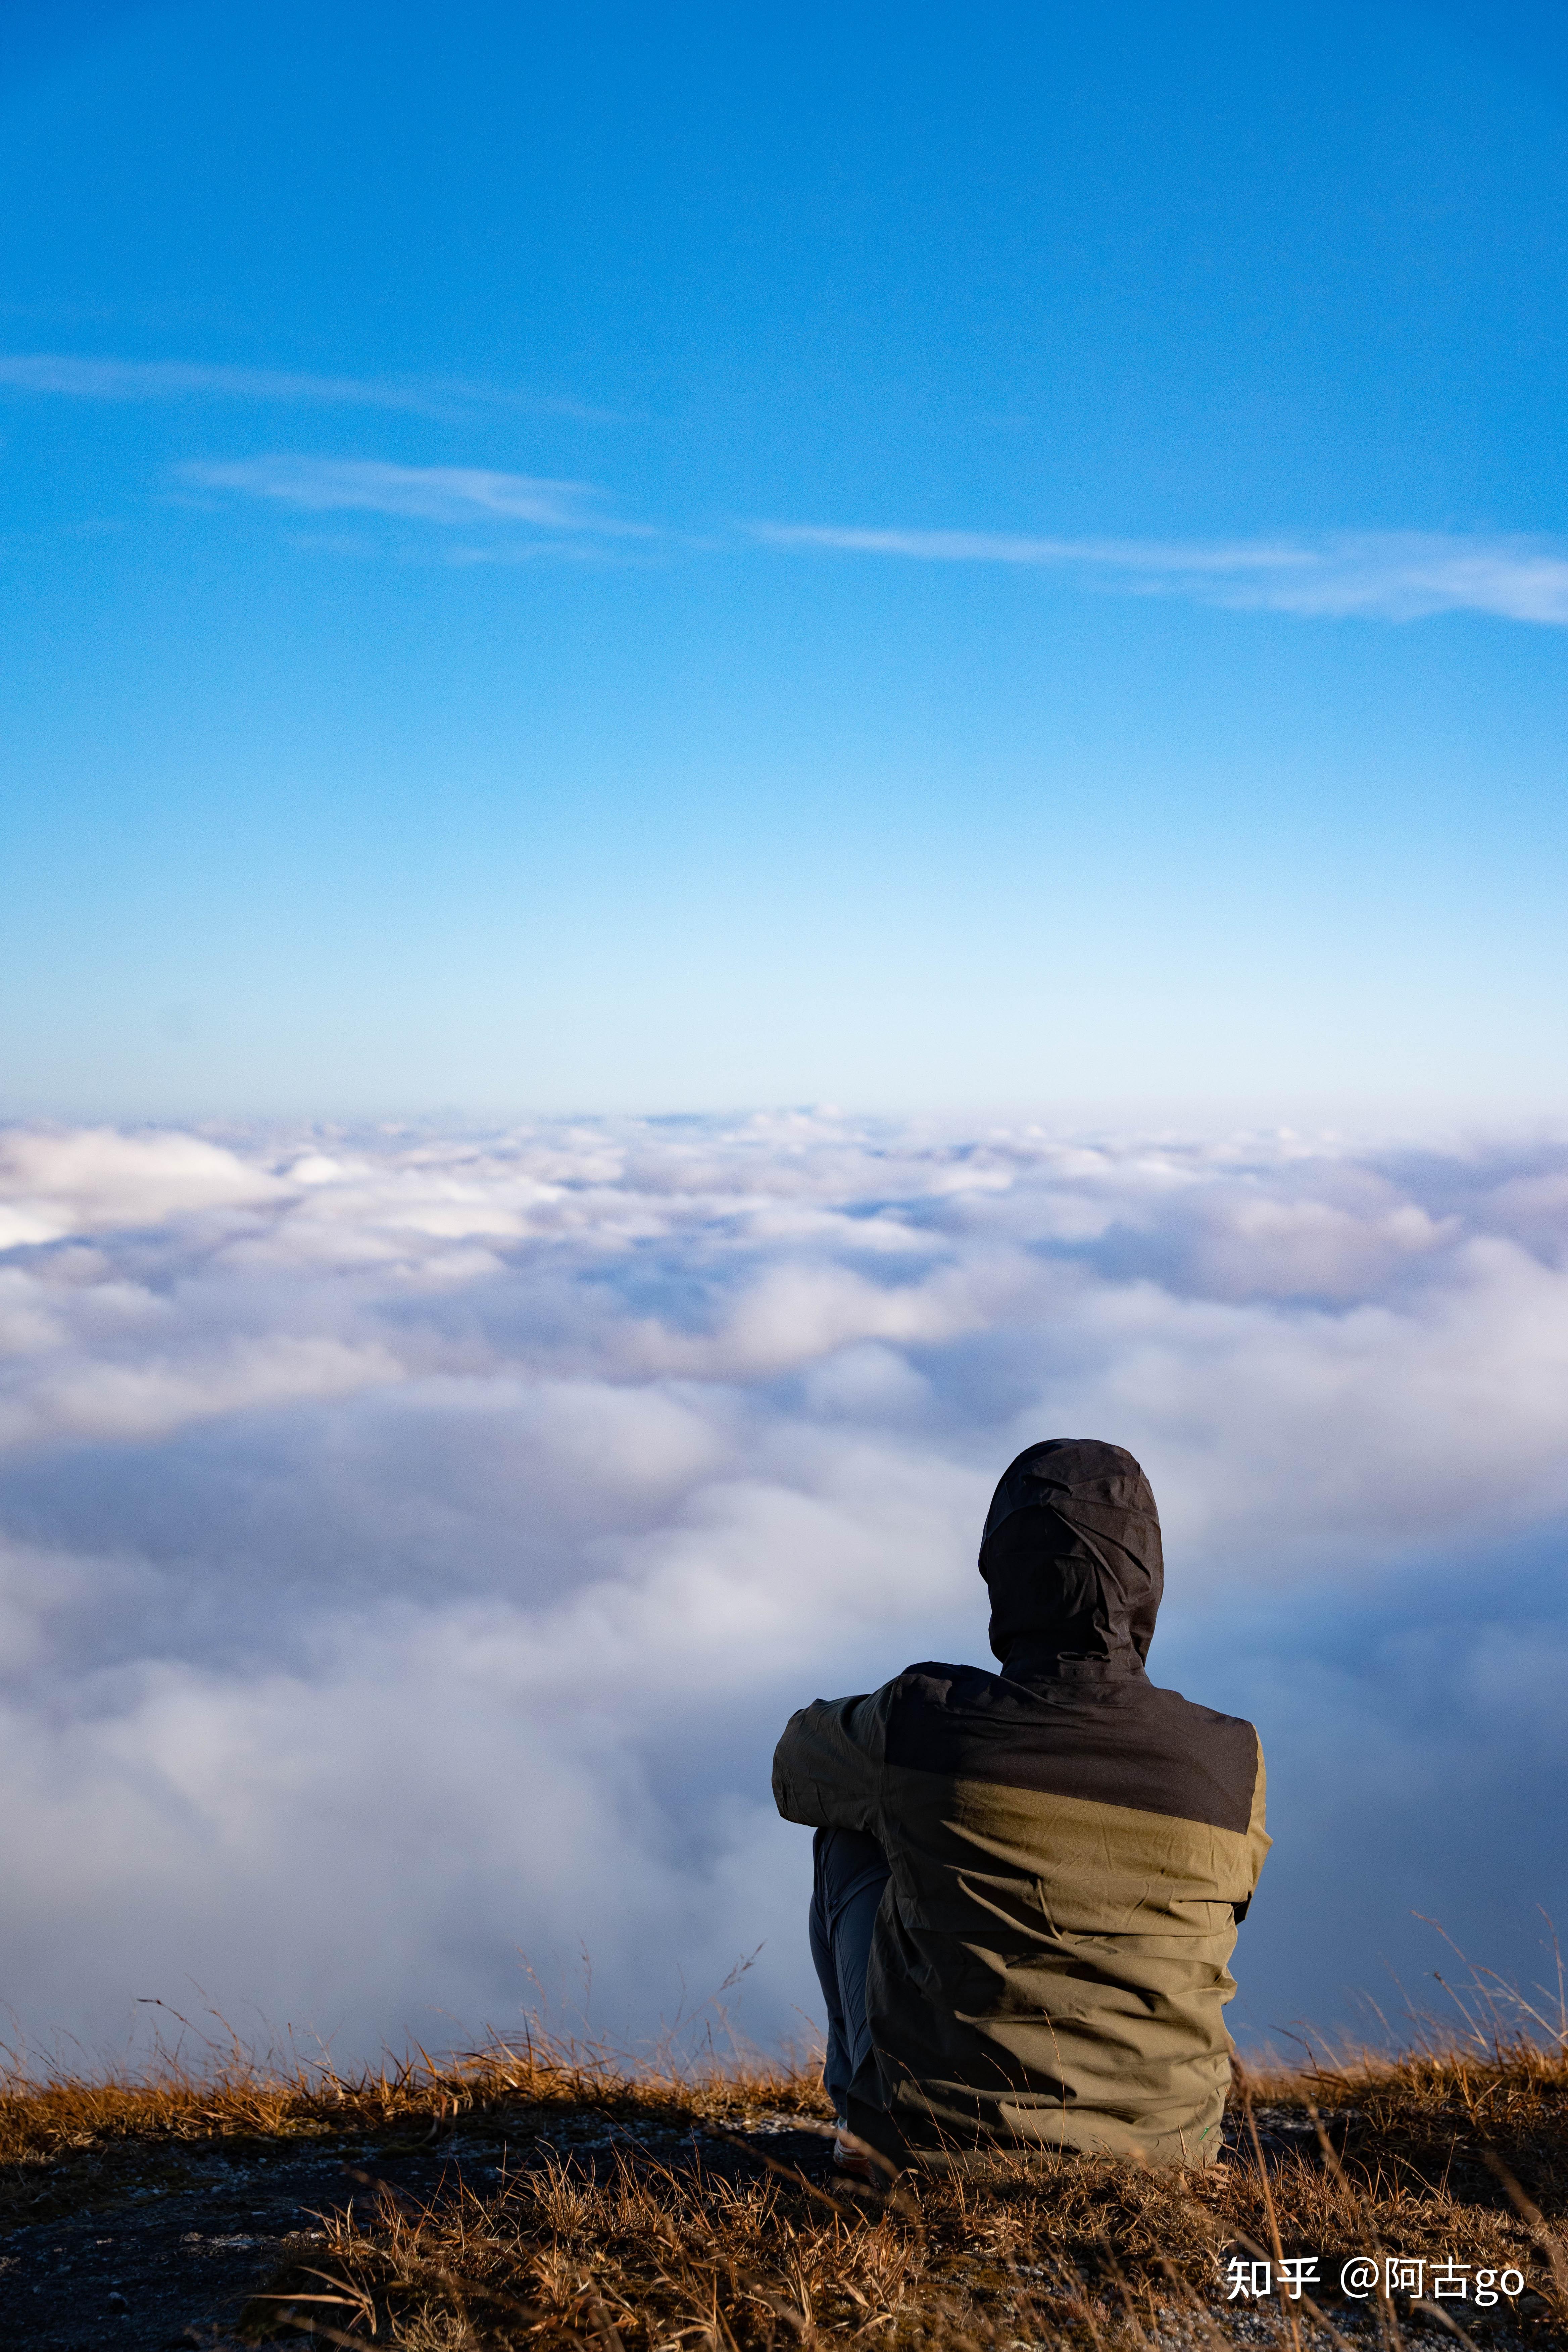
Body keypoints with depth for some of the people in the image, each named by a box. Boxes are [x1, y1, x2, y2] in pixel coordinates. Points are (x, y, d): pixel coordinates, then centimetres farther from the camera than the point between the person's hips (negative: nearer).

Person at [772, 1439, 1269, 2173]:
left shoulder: (917, 1722, -17)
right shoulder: (1231, 1762, -14)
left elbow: (798, 1772, 7)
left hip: (932, 2138, -1)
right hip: (1156, 2142, 2)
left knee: (852, 1829, 17)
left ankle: (865, 2105, 27)